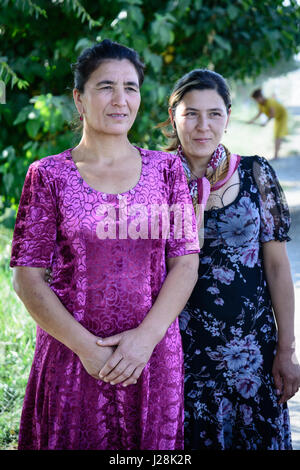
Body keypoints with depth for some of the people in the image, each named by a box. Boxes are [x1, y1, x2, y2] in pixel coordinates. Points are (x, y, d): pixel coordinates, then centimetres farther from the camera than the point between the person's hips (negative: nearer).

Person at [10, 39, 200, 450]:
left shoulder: (166, 169, 5)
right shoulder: (48, 176, -1)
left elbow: (186, 263, 1)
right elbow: (27, 276, -4)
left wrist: (147, 337, -12)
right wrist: (86, 346, -13)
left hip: (154, 357, 2)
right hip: (72, 361, -1)